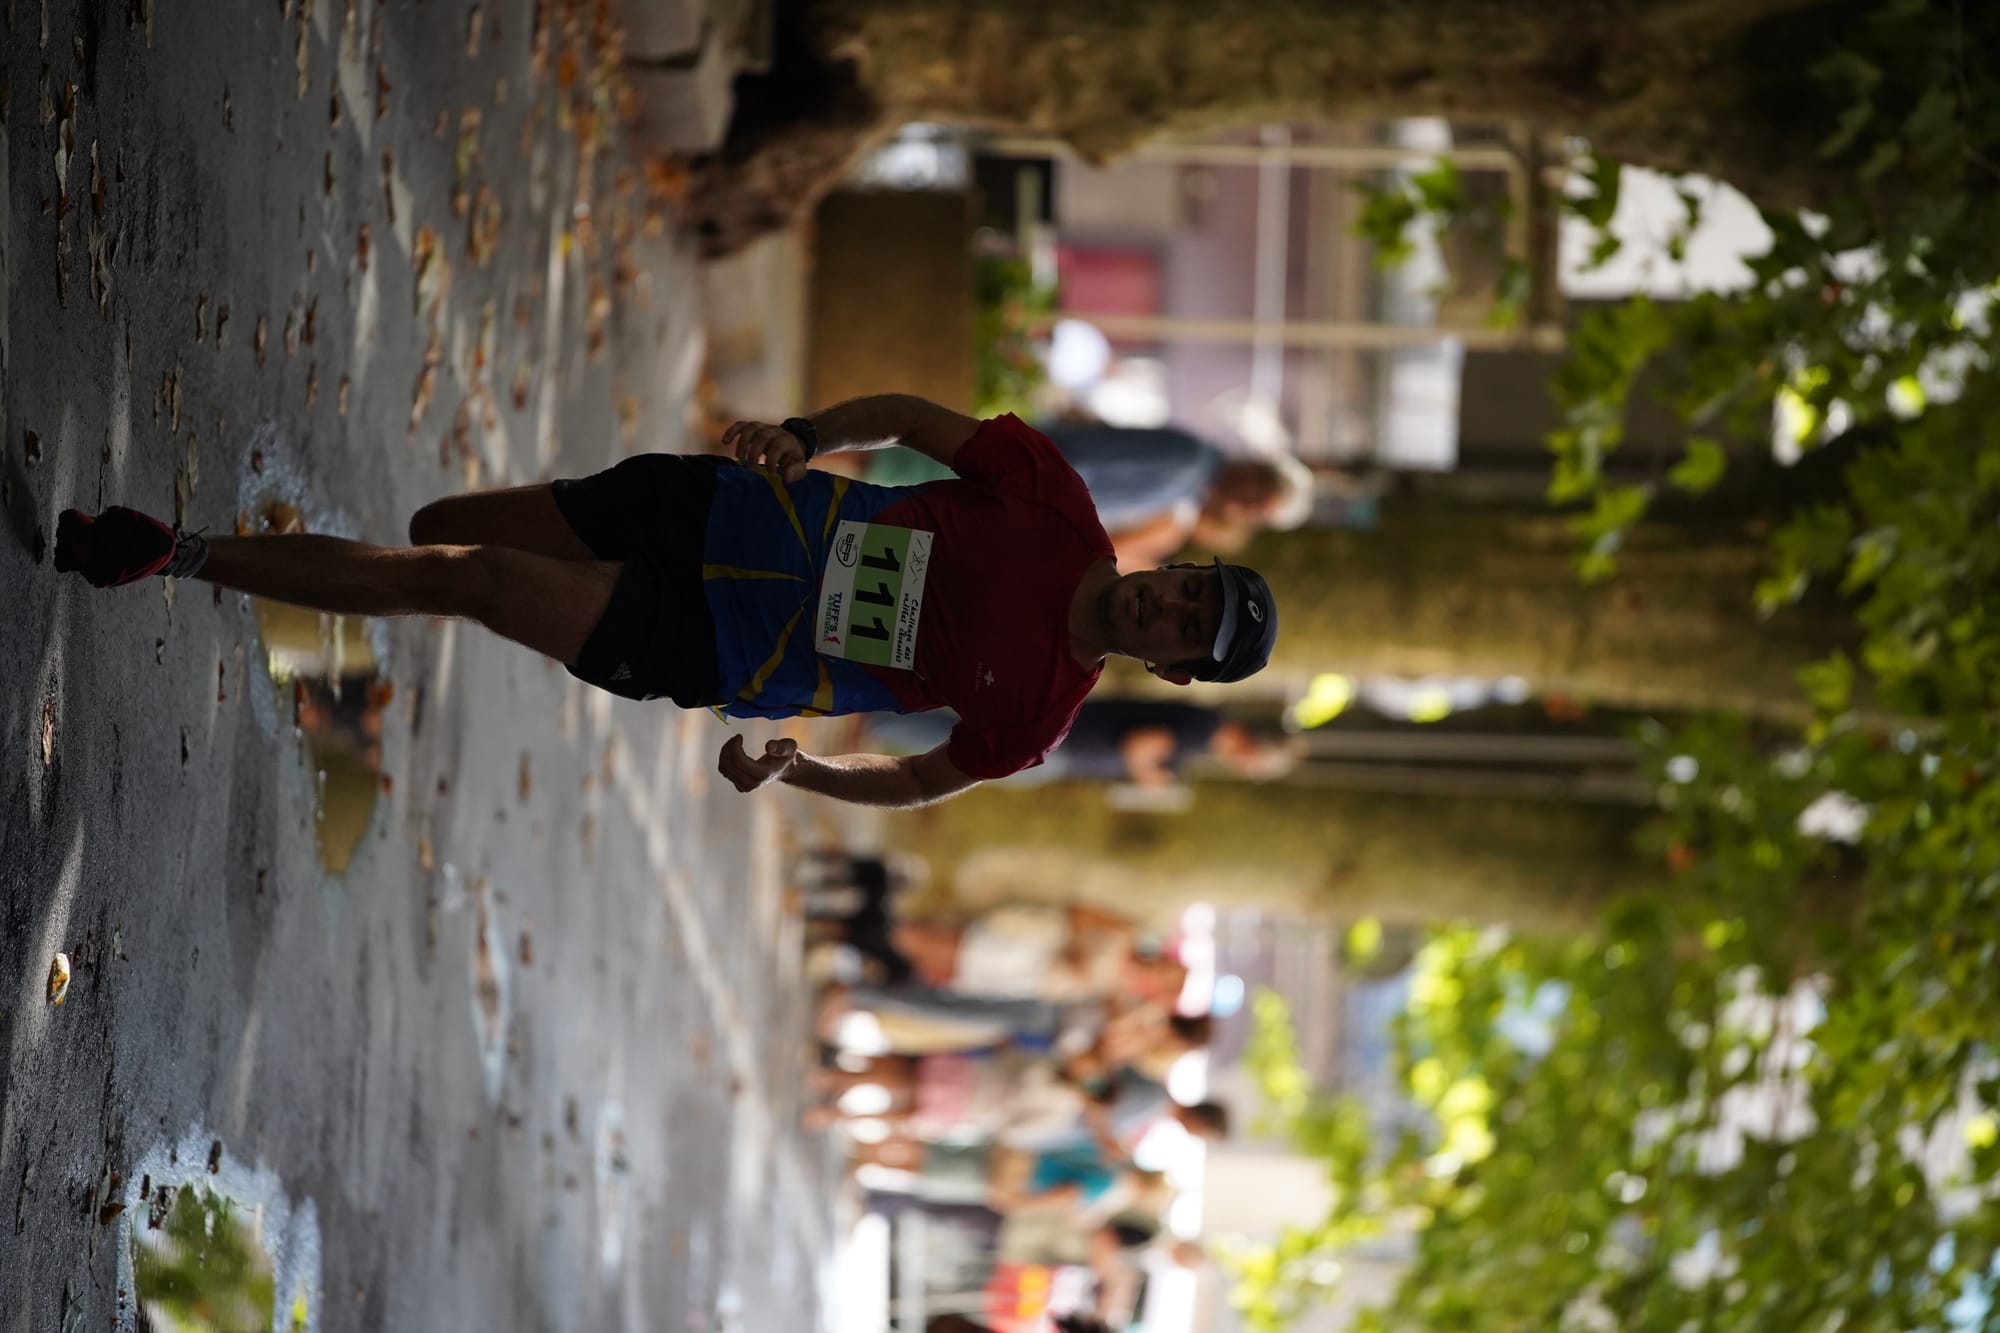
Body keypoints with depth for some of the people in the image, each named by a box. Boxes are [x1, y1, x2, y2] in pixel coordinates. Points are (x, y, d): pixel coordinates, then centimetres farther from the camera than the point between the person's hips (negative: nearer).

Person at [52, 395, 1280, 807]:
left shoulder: (1035, 715, -10)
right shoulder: (1057, 504, -6)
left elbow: (918, 782, 2)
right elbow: (916, 417, 2)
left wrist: (788, 768, -11)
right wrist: (805, 436, -13)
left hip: (706, 658, -3)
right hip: (727, 512, 3)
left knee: (470, 579, -15)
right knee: (434, 529, 2)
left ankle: (179, 558, -7)